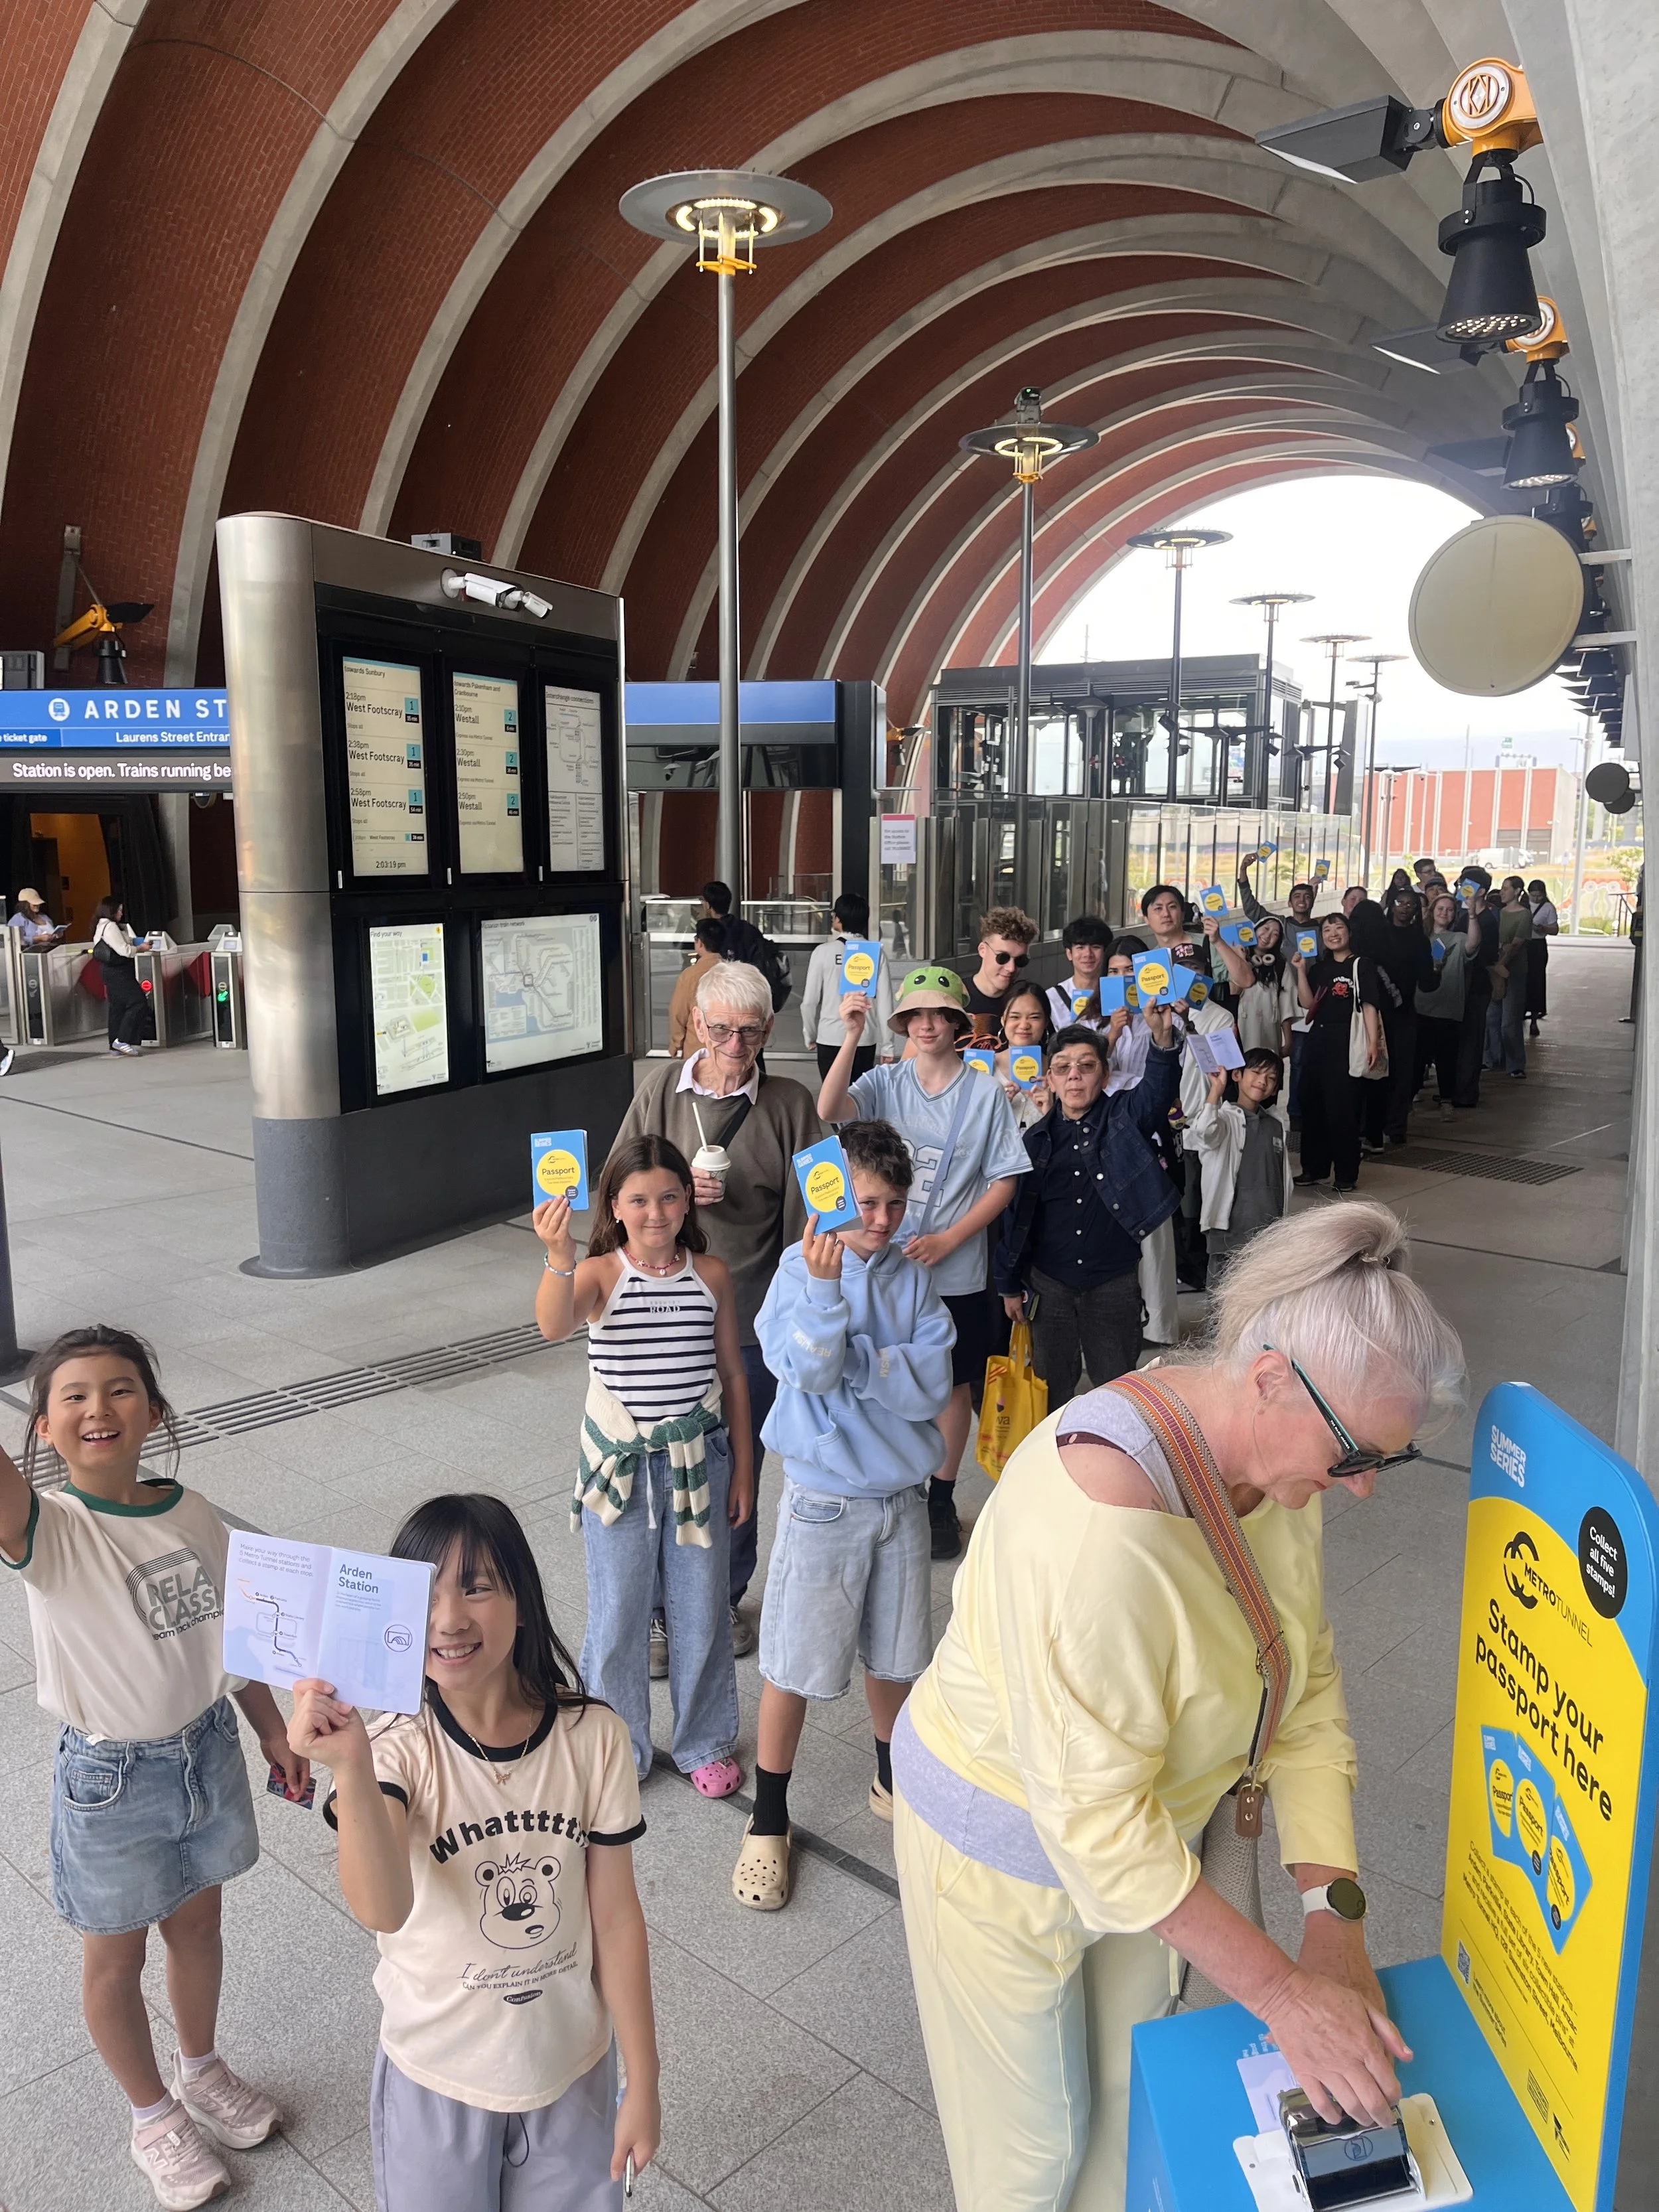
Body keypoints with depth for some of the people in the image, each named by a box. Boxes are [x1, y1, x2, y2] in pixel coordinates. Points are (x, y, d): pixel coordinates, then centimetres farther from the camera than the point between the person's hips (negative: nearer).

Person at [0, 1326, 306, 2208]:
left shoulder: (194, 1514, -9)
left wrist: (274, 1733, 10)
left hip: (207, 1751, 4)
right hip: (109, 1778, -4)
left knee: (197, 1921, 25)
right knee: (116, 1956, 18)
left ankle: (201, 2069, 52)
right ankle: (153, 2116, 44)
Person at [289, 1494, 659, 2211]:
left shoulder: (592, 1737, -18)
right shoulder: (397, 1749, -22)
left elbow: (616, 1917, -8)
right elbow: (384, 1909, -39)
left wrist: (643, 2084, -1)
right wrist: (350, 1769, -55)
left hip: (572, 2069, 1)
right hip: (438, 2077, -1)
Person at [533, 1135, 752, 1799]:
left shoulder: (712, 1275, -4)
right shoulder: (600, 1273, -11)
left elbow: (732, 1374, 4)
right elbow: (553, 1326, -33)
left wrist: (743, 1468, 6)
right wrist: (558, 1256, -51)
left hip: (699, 1462, 2)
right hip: (620, 1466, -1)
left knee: (702, 1612, 13)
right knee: (618, 1615, 11)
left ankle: (704, 1743, 35)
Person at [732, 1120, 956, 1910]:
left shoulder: (913, 1281, -2)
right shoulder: (801, 1270, -11)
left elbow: (930, 1388, -12)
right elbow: (807, 1372, -25)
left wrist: (850, 1357, -20)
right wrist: (825, 1287, -38)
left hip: (900, 1494, 4)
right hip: (824, 1498, -3)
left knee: (893, 1653, 18)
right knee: (795, 1661, 6)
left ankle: (892, 1782, 43)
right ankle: (768, 1821, 24)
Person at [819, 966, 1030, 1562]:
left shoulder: (985, 1092, -4)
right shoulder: (885, 1082, -1)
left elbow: (1003, 1182, -4)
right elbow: (828, 1110, -19)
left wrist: (946, 1240, -13)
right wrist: (852, 1037, -28)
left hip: (956, 1272, 0)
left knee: (953, 1384, 11)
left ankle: (941, 1500, 29)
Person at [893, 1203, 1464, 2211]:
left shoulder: (1280, 1453, -14)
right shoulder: (1102, 1516, -41)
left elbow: (1308, 1688, -8)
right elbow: (1094, 1816, -34)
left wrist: (1335, 1914, -16)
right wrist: (1280, 1990, -27)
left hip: (1148, 1828, 7)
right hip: (1007, 1847, -6)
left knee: (1131, 2101, 24)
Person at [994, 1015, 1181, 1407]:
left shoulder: (1124, 1119, -3)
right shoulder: (1037, 1139, 2)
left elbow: (1158, 1090, -25)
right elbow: (1016, 1215, 7)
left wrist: (1163, 1038, -45)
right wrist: (1009, 1285, 7)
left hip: (1115, 1282, -1)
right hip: (1049, 1284, 2)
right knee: (1051, 1387, 13)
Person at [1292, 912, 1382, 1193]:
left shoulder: (1362, 965, -1)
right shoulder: (1319, 967, 15)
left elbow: (1369, 1006, -8)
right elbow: (1308, 1002, 6)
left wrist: (1373, 1042, -16)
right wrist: (1301, 970, -3)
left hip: (1346, 1042, -6)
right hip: (1317, 1041, 6)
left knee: (1342, 1108, -6)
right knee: (1312, 1105, 8)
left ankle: (1346, 1174, 1)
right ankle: (1314, 1167, 18)